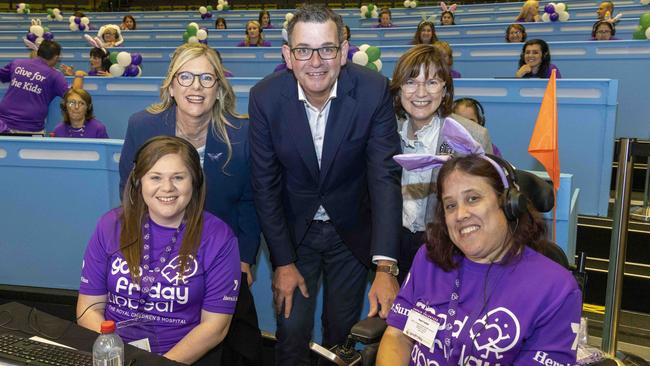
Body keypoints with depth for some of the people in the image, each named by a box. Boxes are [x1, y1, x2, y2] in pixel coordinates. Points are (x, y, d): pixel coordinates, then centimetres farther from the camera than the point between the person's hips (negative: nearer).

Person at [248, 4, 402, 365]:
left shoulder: (373, 90, -20)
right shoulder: (265, 97, -18)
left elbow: (385, 176, -23)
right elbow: (265, 184, -11)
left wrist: (385, 268, -31)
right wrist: (283, 262, -10)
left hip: (352, 229, 0)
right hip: (293, 230, 0)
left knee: (342, 333, 15)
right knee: (291, 332, 5)